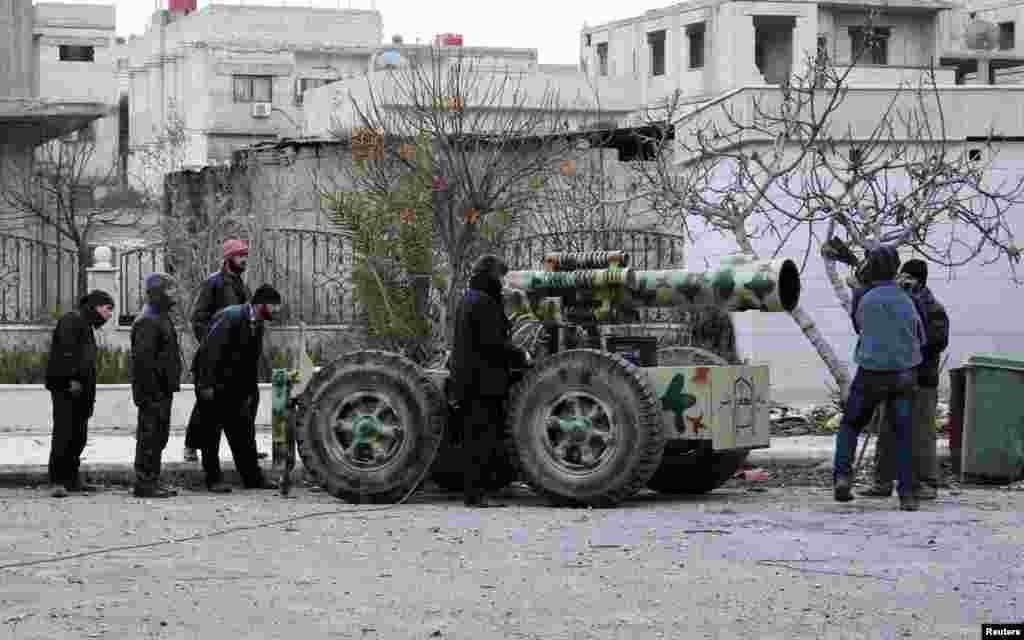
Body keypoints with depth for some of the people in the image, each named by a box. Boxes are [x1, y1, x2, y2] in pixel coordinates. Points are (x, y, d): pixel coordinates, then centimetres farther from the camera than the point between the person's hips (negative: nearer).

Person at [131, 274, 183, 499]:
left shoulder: (161, 319, 19)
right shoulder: (148, 322, -16)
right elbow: (143, 359, -23)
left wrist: (171, 384, 23)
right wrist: (151, 391, -25)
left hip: (162, 391, 11)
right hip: (154, 393, -11)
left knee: (159, 436, 14)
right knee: (150, 436, -8)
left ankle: (152, 482, 20)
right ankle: (144, 483, -5)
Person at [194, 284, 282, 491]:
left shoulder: (257, 326, 8)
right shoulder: (230, 317, -19)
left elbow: (251, 363, 16)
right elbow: (210, 351, -24)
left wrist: (251, 392, 13)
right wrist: (206, 385, -26)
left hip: (233, 386, 8)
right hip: (212, 385, -8)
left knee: (241, 431, 7)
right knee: (212, 432, -2)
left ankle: (252, 477, 11)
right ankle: (214, 480, 3)